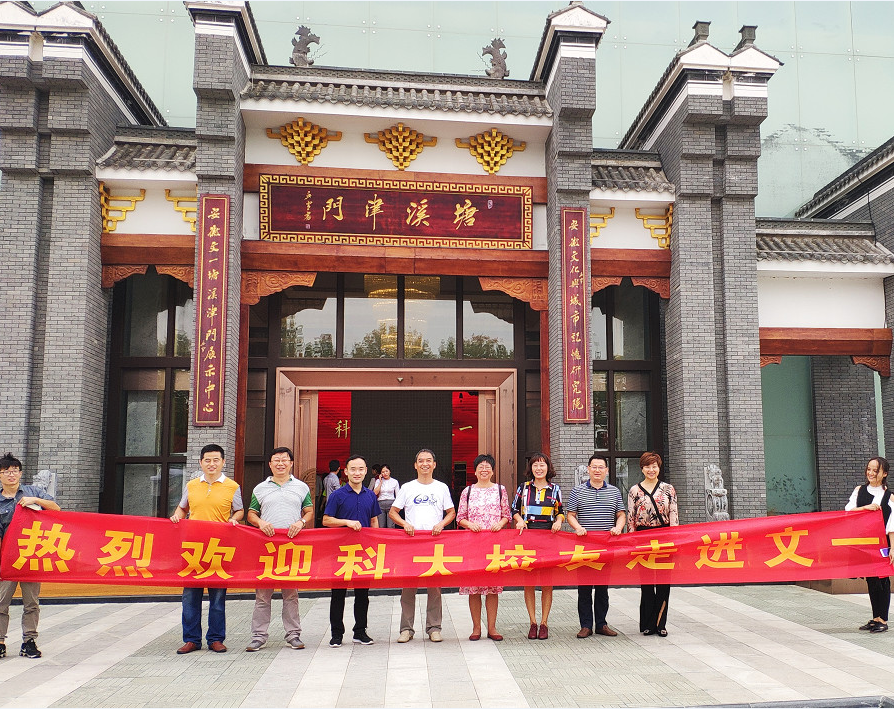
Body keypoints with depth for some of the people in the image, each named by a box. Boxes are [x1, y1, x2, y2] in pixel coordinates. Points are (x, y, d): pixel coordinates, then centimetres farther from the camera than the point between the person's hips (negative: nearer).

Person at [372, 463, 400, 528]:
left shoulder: (395, 482, 6)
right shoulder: (378, 481, 9)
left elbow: (398, 496, 8)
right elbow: (375, 492, -4)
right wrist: (381, 482, -2)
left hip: (391, 504, -2)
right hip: (380, 504, 2)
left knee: (390, 527, -10)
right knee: (381, 527, -1)